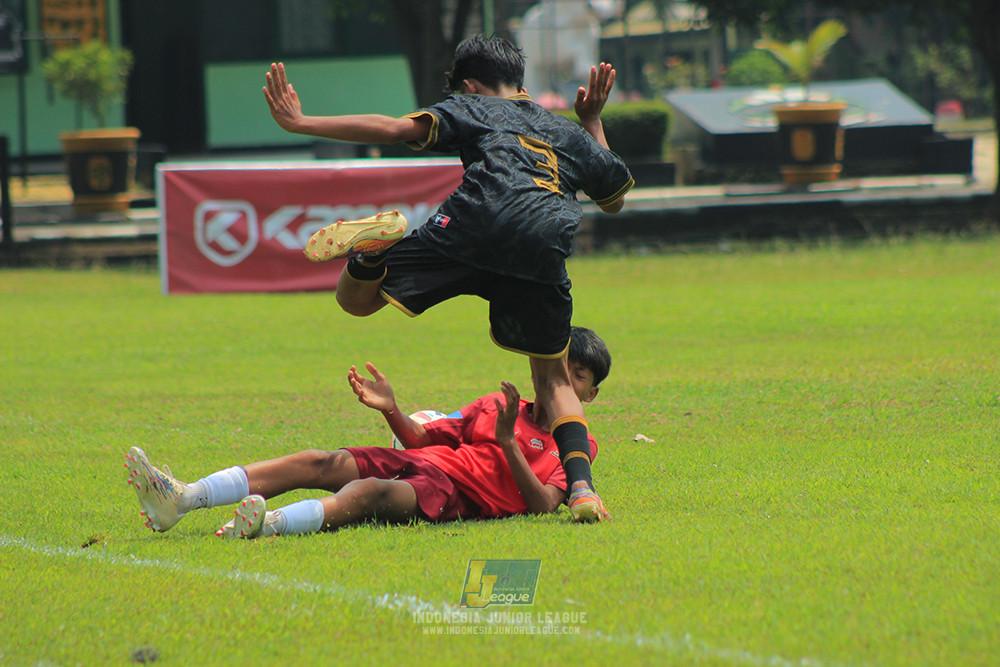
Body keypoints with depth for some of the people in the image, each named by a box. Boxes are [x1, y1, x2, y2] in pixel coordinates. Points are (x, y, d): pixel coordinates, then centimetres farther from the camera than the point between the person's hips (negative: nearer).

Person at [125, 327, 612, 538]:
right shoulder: (496, 406, 30)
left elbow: (544, 505, -8)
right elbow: (424, 438, 28)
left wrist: (509, 442, -17)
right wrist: (392, 412, 8)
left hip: (457, 492, -6)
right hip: (419, 462, 6)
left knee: (367, 493, -35)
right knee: (319, 463, -17)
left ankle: (270, 525, -65)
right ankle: (180, 499, -31)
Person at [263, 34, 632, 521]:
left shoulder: (472, 109, 26)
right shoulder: (570, 133, 36)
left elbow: (398, 129, 10)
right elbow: (615, 200, 52)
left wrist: (302, 124, 11)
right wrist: (593, 122, 60)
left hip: (474, 226, -3)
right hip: (544, 253, 3)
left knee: (356, 298, 9)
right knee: (553, 378, 20)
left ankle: (377, 246, -27)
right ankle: (580, 485, -3)